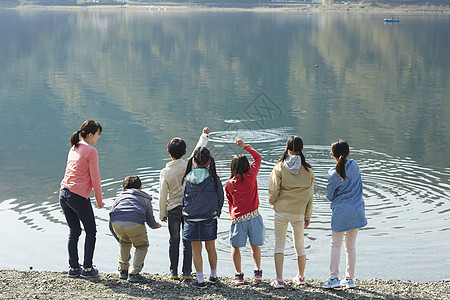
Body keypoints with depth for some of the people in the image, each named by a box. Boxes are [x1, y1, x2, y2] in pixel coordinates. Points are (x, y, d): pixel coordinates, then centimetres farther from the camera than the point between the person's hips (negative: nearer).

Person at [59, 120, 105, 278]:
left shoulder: (74, 148, 14)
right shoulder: (91, 151, -10)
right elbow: (95, 178, -9)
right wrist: (99, 201, 2)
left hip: (64, 193, 7)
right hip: (79, 197, -7)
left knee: (74, 232, 17)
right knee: (91, 232, 9)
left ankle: (73, 268, 18)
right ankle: (87, 268, 9)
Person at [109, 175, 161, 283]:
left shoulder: (120, 197, 35)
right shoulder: (145, 198, 30)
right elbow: (151, 222, 27)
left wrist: (118, 238, 48)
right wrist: (156, 225, 52)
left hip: (117, 222, 3)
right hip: (135, 222, -3)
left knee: (124, 242, 33)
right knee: (142, 246, 22)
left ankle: (123, 271, 30)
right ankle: (134, 273, 9)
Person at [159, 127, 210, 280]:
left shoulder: (165, 172, -8)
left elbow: (163, 196, -2)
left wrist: (162, 214, 10)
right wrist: (205, 135, 26)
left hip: (173, 210, 0)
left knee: (174, 241, 9)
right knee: (188, 241, 5)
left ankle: (174, 272, 10)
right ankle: (187, 273, 4)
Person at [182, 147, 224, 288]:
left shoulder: (188, 178, -4)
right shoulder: (213, 178, -8)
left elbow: (184, 197, 4)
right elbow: (220, 197, 0)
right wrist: (216, 213, 18)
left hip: (191, 218, 0)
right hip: (209, 218, 0)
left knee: (196, 249, 6)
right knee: (210, 247, 14)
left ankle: (200, 280, 7)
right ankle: (213, 276, 28)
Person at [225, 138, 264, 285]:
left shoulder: (229, 184, 1)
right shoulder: (250, 176, -5)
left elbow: (230, 203, 10)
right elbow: (257, 157, 5)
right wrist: (244, 146, 12)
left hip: (238, 219, 0)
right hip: (254, 216, 0)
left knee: (235, 247, 12)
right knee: (255, 245, 17)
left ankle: (239, 275, 4)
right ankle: (258, 271, 15)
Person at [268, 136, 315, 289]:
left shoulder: (279, 167, -6)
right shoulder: (308, 170, -1)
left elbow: (274, 191, -5)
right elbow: (310, 195, 3)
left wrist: (272, 201, 17)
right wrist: (308, 216, 11)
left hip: (281, 211, -2)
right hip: (299, 213, 2)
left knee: (279, 244, 4)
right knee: (300, 245, 16)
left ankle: (279, 280, -1)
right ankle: (300, 277, 28)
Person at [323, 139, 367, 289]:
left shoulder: (334, 175, -14)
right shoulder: (355, 166, -2)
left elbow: (329, 196, -2)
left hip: (340, 212, -4)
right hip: (356, 211, 4)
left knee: (336, 244, 5)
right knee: (351, 245, 13)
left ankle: (334, 278, -2)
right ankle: (350, 278, 15)